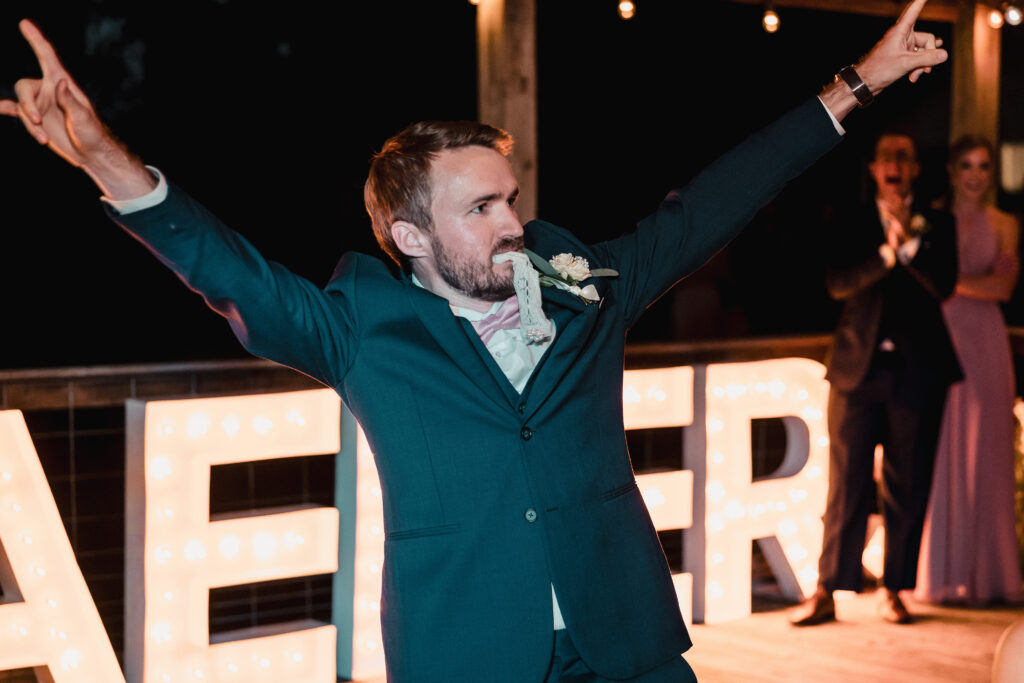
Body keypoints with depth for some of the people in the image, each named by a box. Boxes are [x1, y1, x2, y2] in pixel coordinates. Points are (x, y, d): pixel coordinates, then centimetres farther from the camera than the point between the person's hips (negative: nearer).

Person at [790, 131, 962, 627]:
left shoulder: (936, 225, 9)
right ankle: (827, 592, 6)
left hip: (916, 370, 0)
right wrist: (886, 252, -17)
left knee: (907, 486, 3)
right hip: (858, 366, 0)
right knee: (847, 484, 0)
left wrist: (910, 240, -14)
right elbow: (837, 283, -5)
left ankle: (893, 591, 13)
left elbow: (944, 286, -4)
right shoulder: (851, 223, 9)